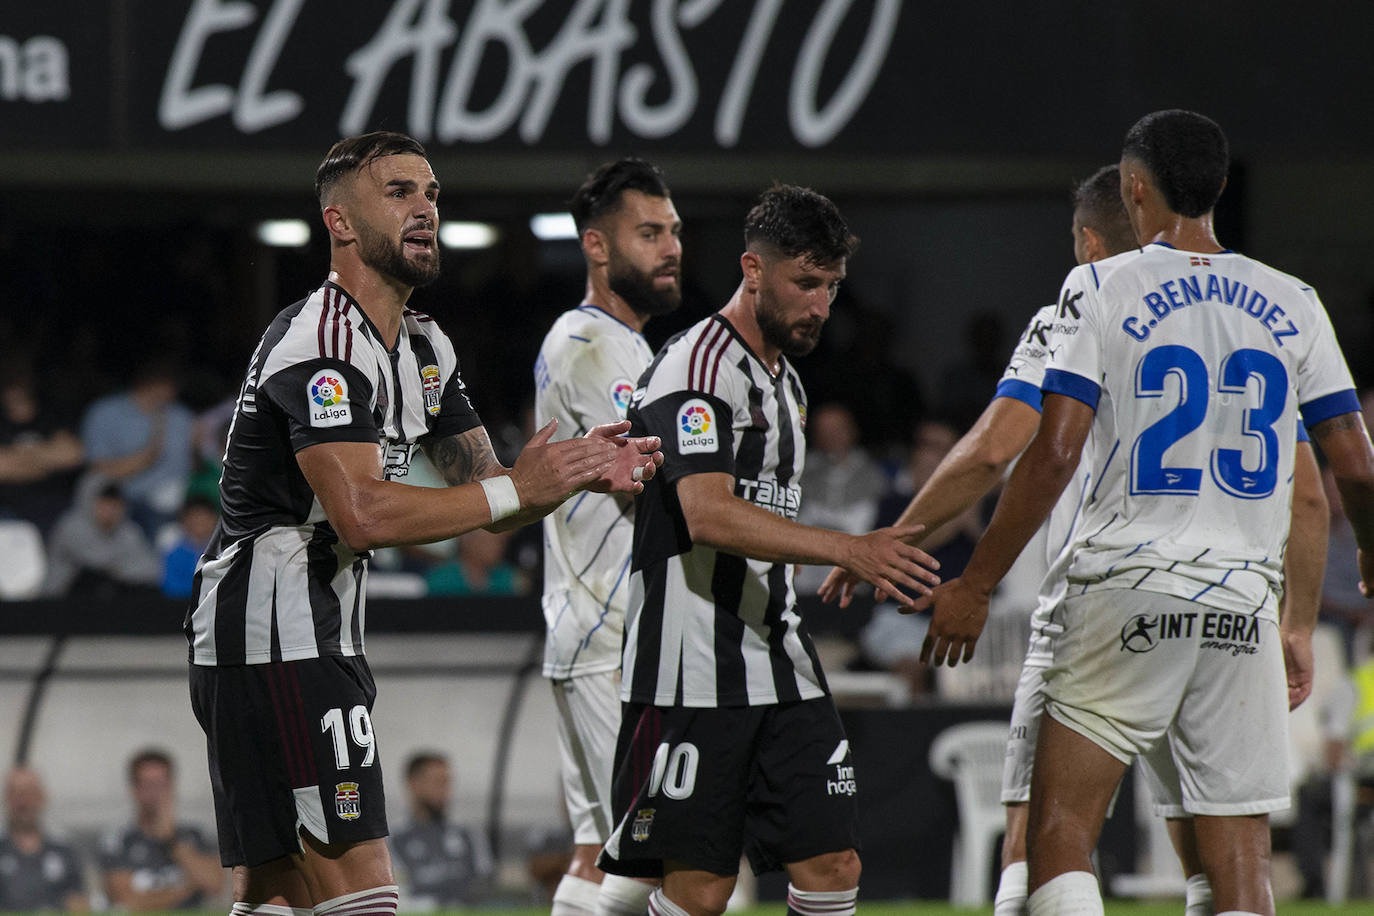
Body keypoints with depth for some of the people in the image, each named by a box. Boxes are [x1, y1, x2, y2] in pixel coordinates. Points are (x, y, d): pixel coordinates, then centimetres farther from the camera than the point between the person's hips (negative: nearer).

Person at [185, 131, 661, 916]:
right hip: (277, 644, -11)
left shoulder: (425, 349, 16)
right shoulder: (320, 342, -16)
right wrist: (518, 488, -20)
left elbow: (488, 494, 17)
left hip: (322, 641, 11)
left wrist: (580, 472, -3)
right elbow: (363, 515, -26)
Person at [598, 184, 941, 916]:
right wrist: (847, 550, -31)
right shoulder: (696, 367, -12)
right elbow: (708, 516, -25)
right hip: (692, 673, -9)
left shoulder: (785, 380, 19)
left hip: (779, 666, 9)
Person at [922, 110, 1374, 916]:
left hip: (1129, 588, -3)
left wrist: (976, 585, -1)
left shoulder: (1102, 289, -2)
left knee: (1059, 836, 2)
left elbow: (1055, 453, -8)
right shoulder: (1292, 304, 8)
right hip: (1246, 597, 3)